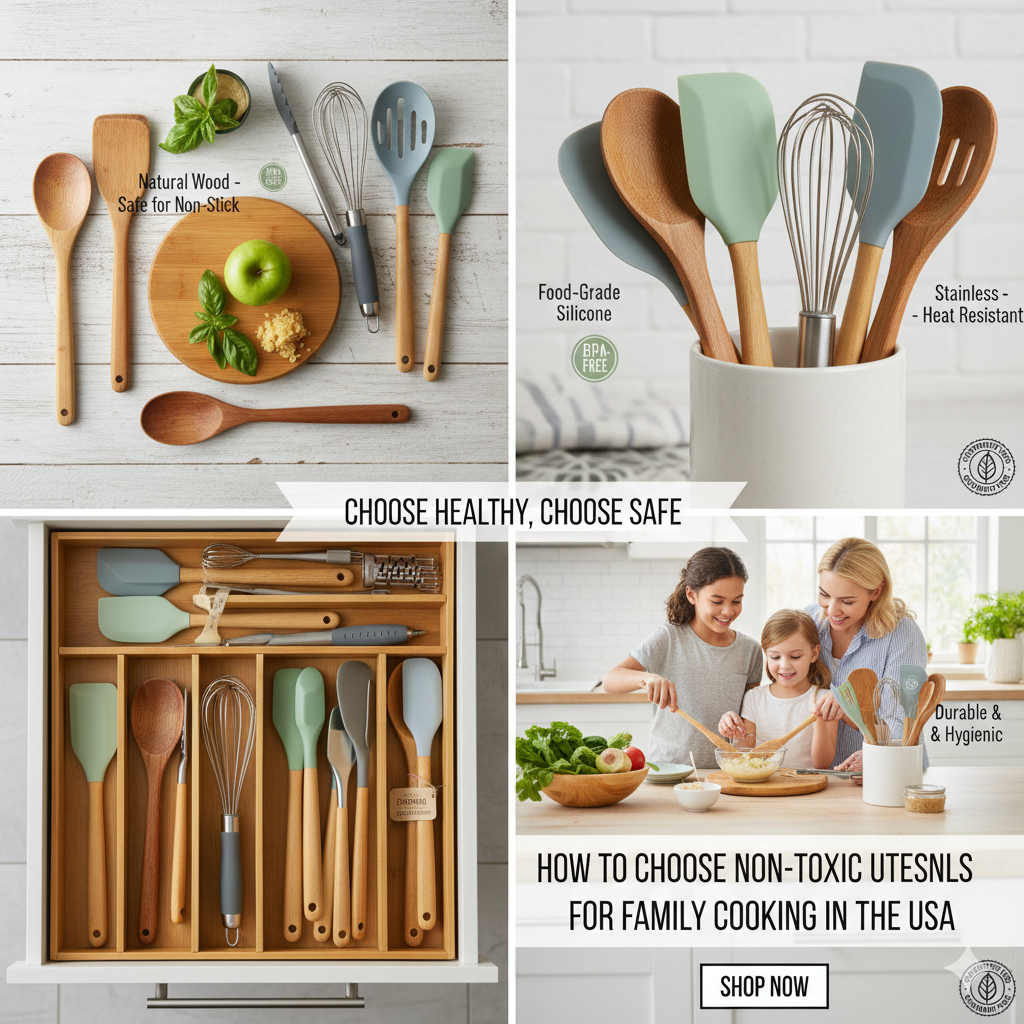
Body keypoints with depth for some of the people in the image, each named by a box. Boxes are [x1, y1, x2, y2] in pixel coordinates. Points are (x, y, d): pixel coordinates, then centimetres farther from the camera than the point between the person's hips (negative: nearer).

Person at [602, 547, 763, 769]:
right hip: (665, 765, -2)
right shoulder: (669, 638, -1)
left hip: (722, 773, 2)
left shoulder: (749, 651, 8)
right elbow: (610, 680, -11)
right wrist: (648, 678, -31)